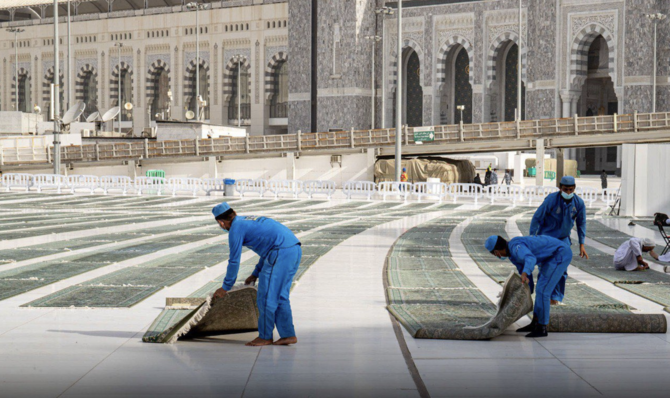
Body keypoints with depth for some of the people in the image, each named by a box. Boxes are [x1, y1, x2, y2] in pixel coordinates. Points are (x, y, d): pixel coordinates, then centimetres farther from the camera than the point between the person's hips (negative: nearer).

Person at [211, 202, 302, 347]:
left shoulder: (236, 228, 0)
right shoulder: (250, 221, 27)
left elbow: (234, 261, 1)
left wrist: (225, 287, 10)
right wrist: (255, 274, 38)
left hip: (281, 252, -9)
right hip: (295, 249, 9)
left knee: (266, 295, 1)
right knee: (280, 296, 15)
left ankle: (265, 336, 7)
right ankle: (288, 335, 13)